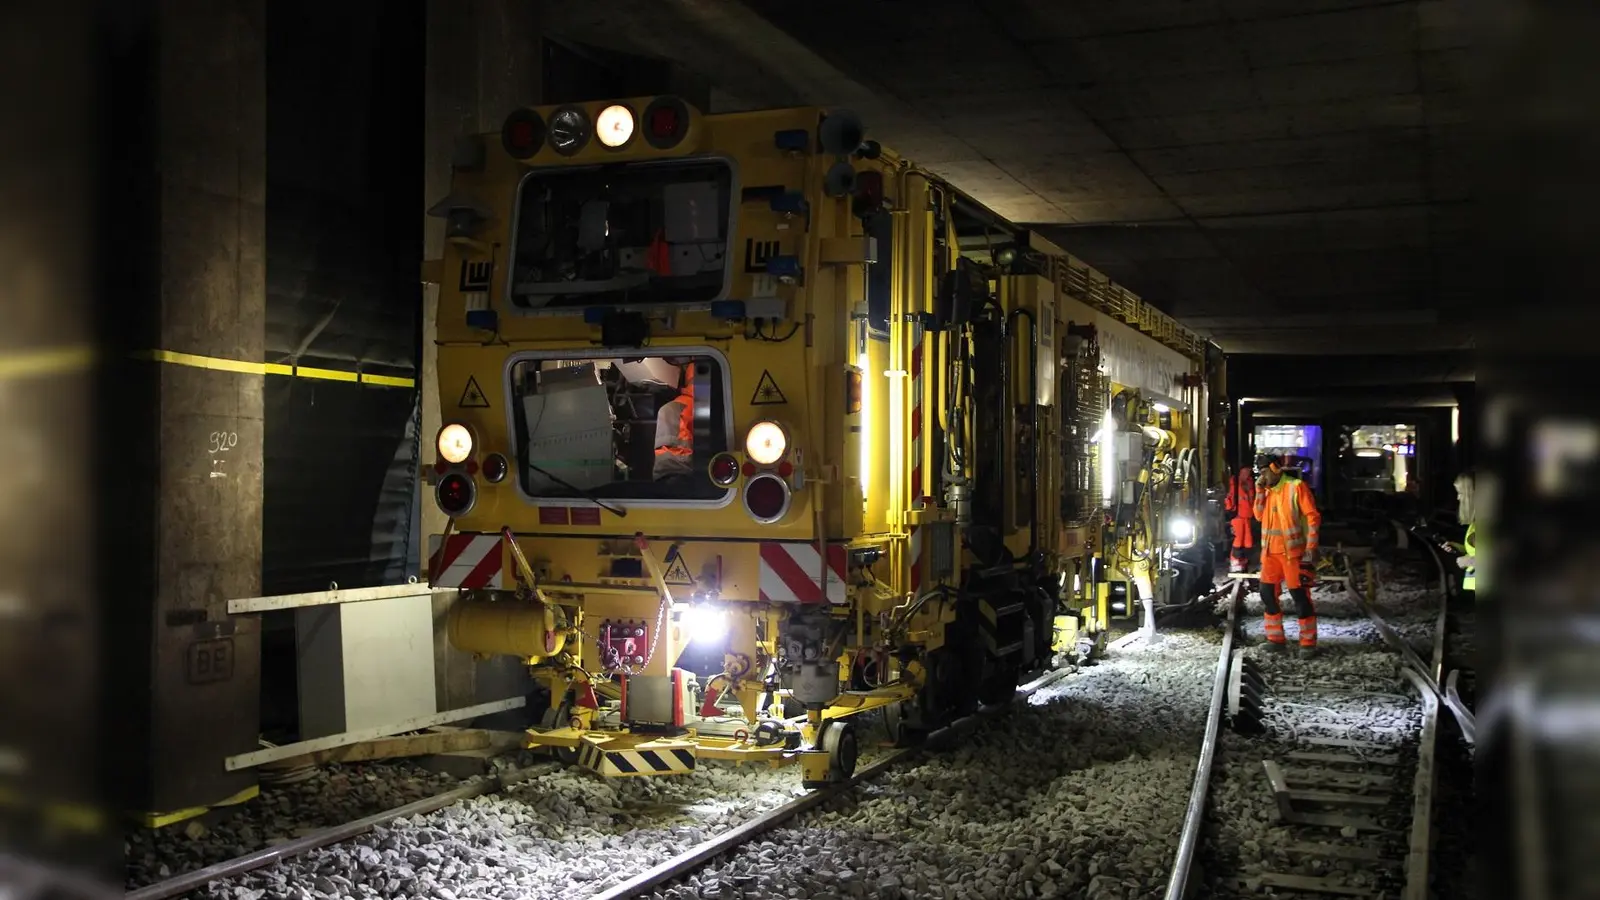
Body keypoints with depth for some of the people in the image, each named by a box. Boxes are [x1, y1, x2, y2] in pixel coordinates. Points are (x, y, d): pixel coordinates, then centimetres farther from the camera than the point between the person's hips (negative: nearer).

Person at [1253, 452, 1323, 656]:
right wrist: (1260, 491, -2)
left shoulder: (1296, 486, -8)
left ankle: (1308, 642, 0)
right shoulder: (1267, 490, 13)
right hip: (1270, 551, 7)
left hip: (1293, 551, -7)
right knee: (1267, 593, 7)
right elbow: (1259, 515, 7)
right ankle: (1276, 638, 16)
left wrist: (1311, 546, -16)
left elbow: (1312, 516, -10)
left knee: (1299, 595, -5)